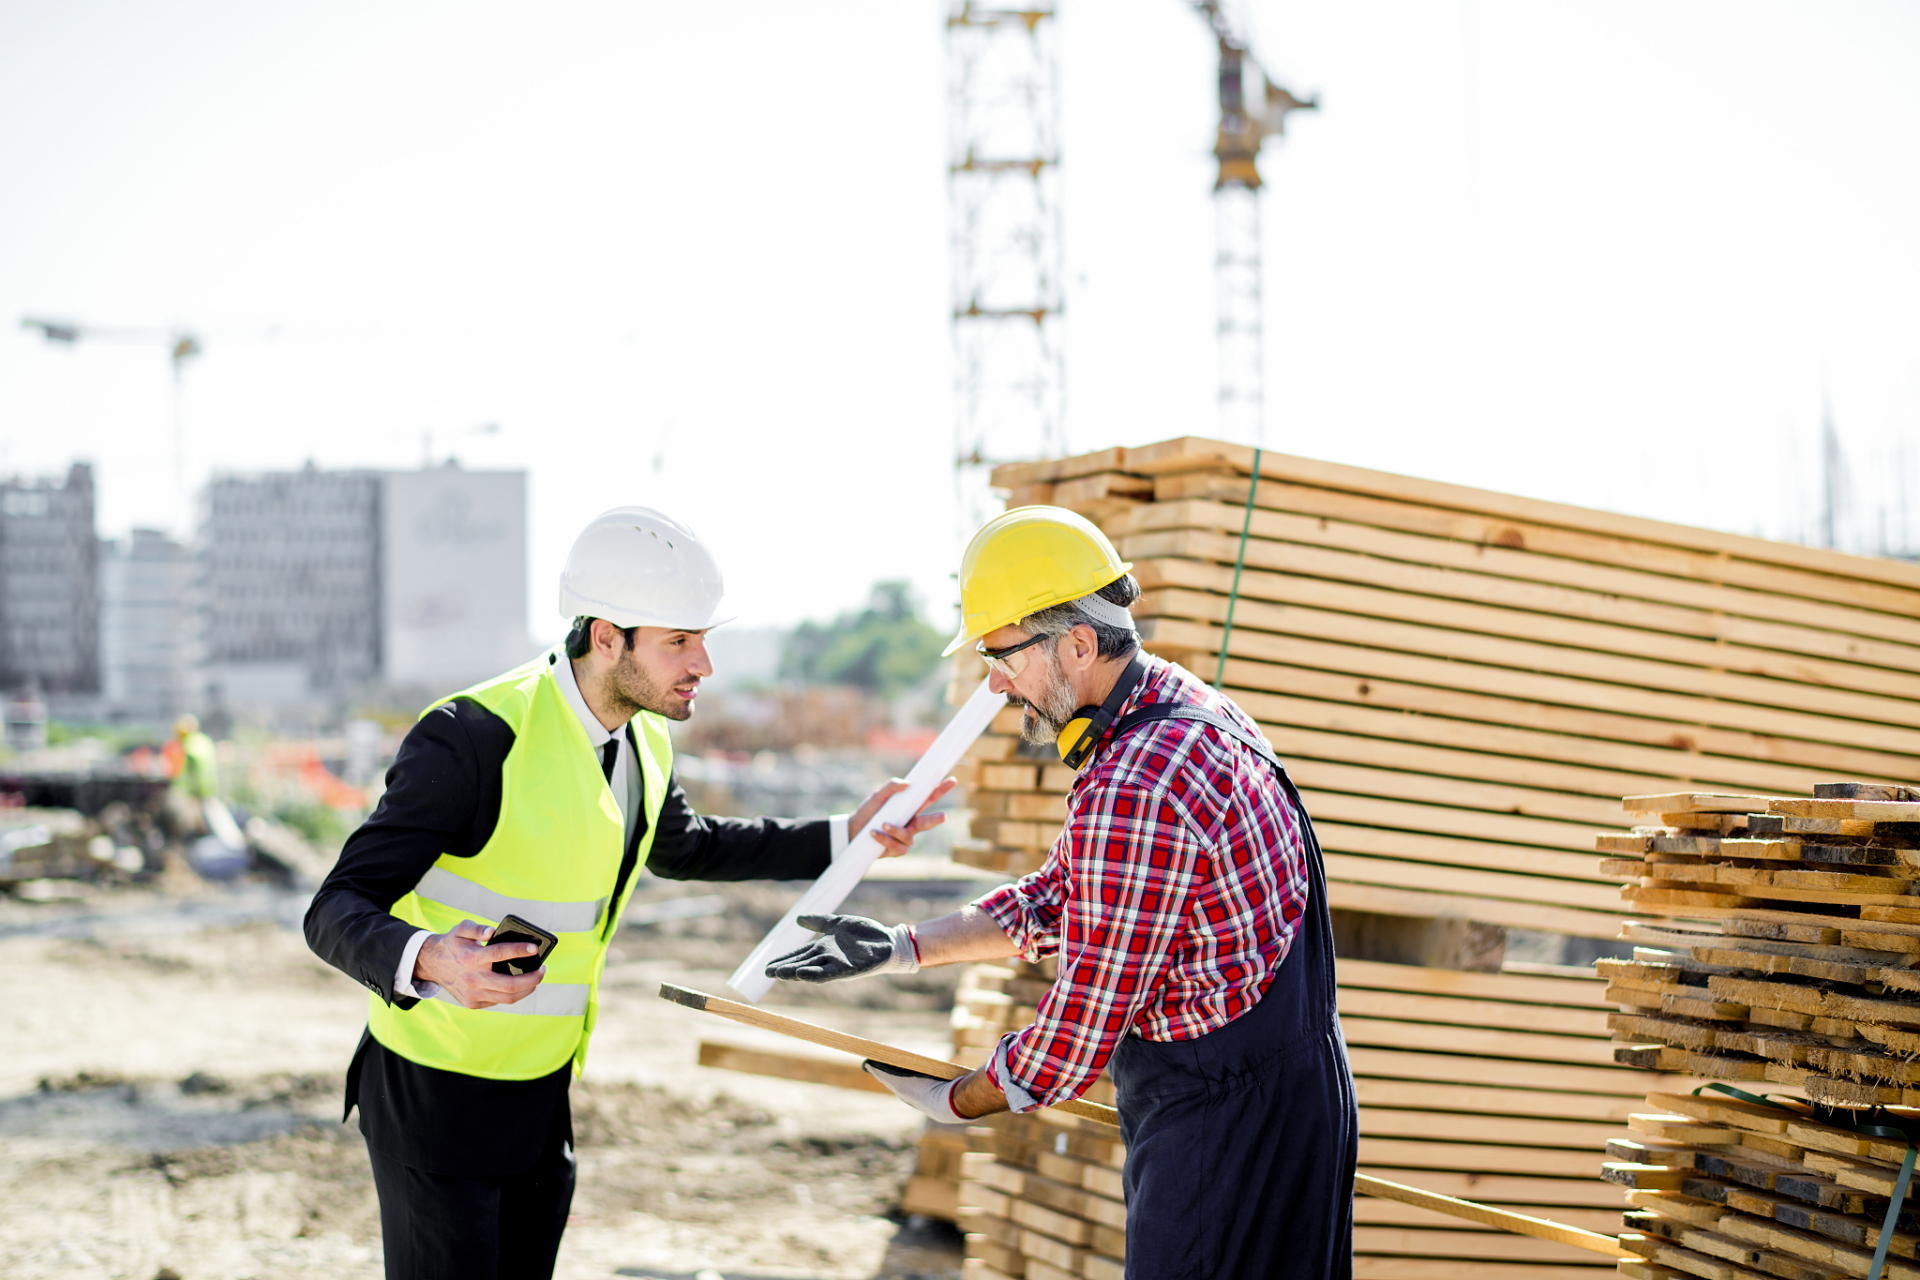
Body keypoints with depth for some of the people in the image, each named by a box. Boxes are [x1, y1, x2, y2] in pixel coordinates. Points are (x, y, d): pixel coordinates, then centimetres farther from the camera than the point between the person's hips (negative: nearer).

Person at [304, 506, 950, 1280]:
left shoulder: (643, 741, 2)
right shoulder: (472, 738, -24)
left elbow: (682, 847, 26)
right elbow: (336, 915, -25)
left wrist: (843, 836, 19)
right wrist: (428, 963, -47)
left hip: (542, 1092, 8)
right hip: (435, 1093, -8)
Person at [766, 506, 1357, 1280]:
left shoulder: (1131, 793, -25)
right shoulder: (1183, 707, 8)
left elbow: (1087, 1017, -19)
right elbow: (1058, 899, 18)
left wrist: (957, 1102, -3)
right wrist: (901, 948, 14)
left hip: (1231, 1121, -10)